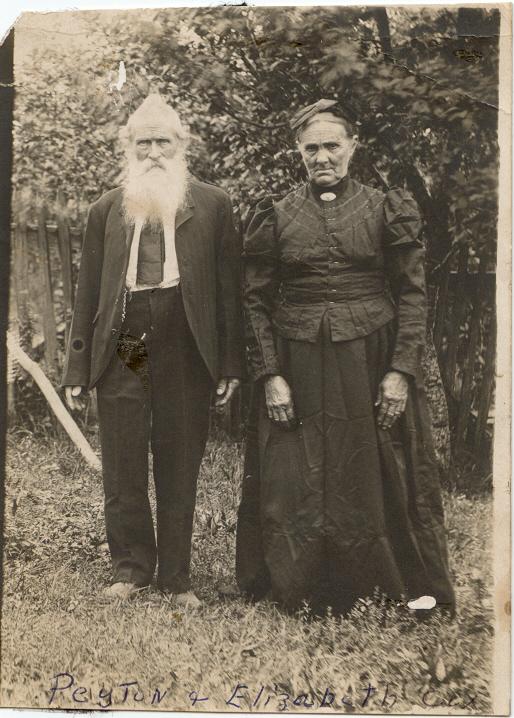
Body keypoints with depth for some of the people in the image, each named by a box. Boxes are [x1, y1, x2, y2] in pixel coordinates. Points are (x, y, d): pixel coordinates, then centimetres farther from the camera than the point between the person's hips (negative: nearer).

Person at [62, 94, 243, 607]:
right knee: (122, 470, 6)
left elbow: (228, 288, 2)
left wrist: (229, 364, -3)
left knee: (180, 470, 7)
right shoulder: (106, 209, 10)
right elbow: (88, 291, 9)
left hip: (185, 353, -1)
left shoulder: (213, 206, 5)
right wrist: (77, 367, 4)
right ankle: (131, 569, 22)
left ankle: (176, 577, 20)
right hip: (120, 353, 2)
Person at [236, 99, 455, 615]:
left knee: (374, 475, 6)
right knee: (292, 481, 5)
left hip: (370, 365, -1)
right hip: (296, 368, 1)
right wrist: (269, 375, -5)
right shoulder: (277, 216, 4)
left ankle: (399, 589, 22)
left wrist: (401, 369, -9)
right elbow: (256, 302, 3)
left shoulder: (384, 210, 3)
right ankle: (297, 592, 22)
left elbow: (411, 295, 0)